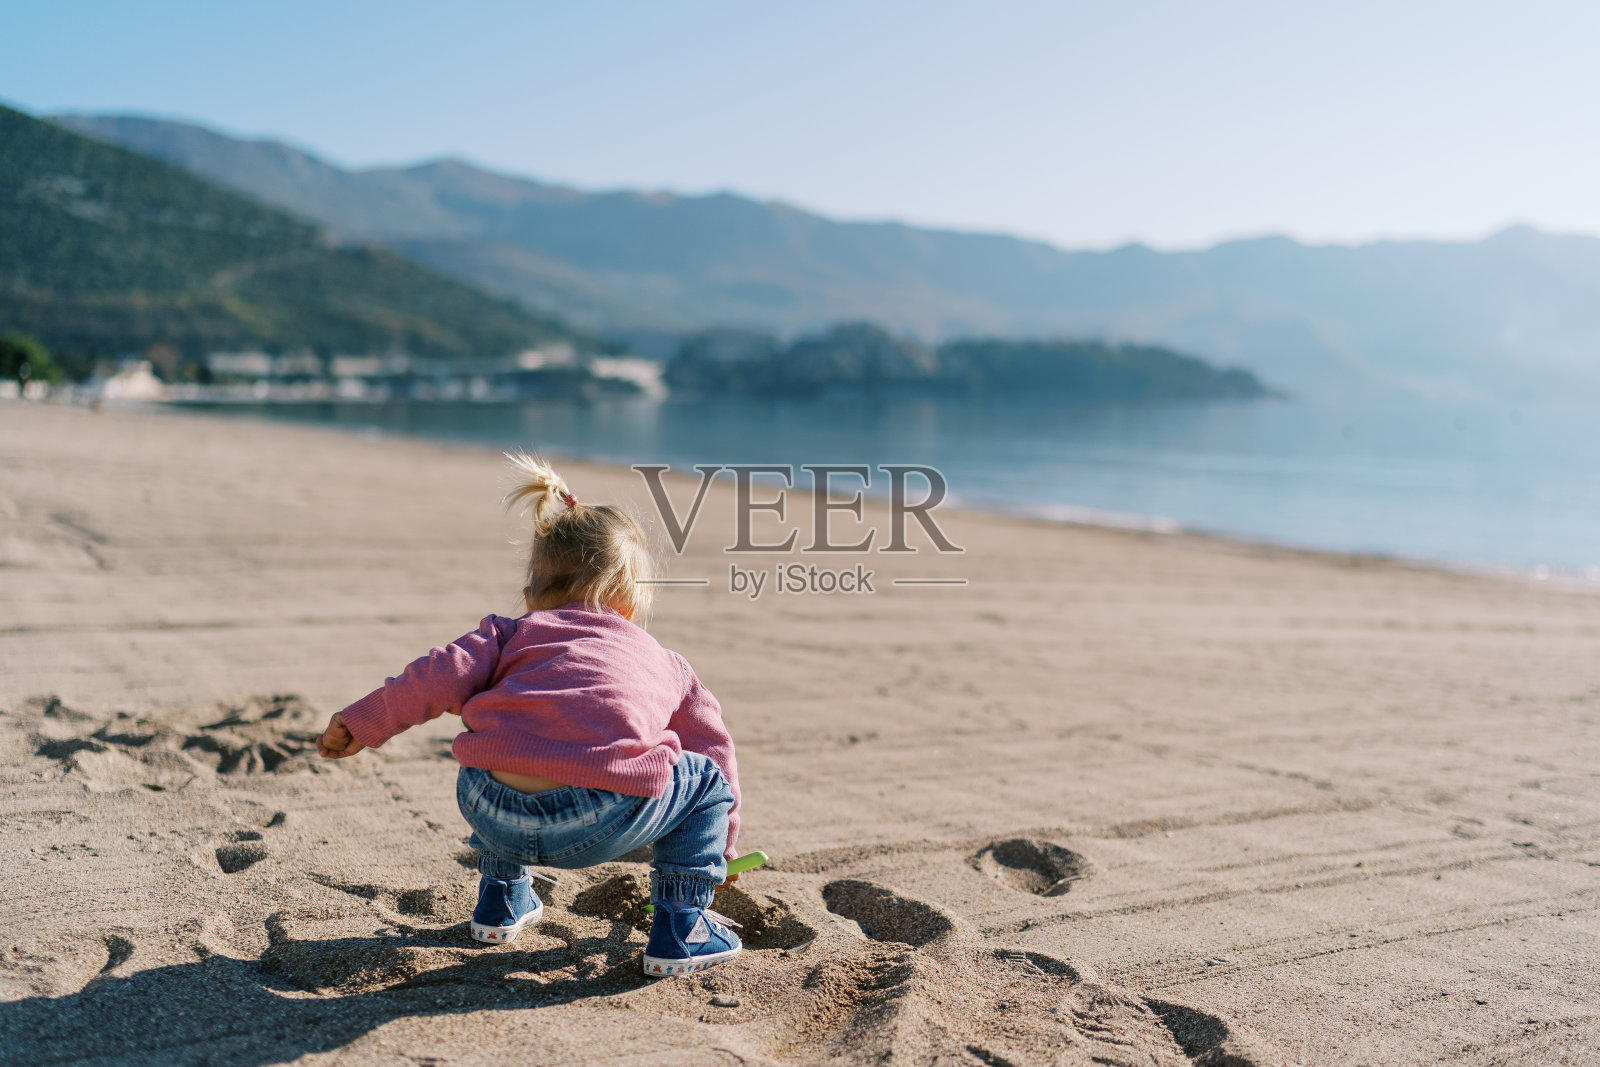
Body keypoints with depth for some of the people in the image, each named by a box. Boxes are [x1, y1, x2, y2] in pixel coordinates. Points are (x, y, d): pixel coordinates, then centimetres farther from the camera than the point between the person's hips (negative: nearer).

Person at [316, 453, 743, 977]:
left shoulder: (514, 636, 28)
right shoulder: (663, 663, 29)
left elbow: (443, 675, 11)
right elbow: (715, 746, 36)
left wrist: (361, 723, 21)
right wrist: (720, 846, 50)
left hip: (497, 818, 3)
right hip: (601, 823, -2)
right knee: (707, 781, 25)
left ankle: (501, 901, 44)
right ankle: (681, 927, 20)